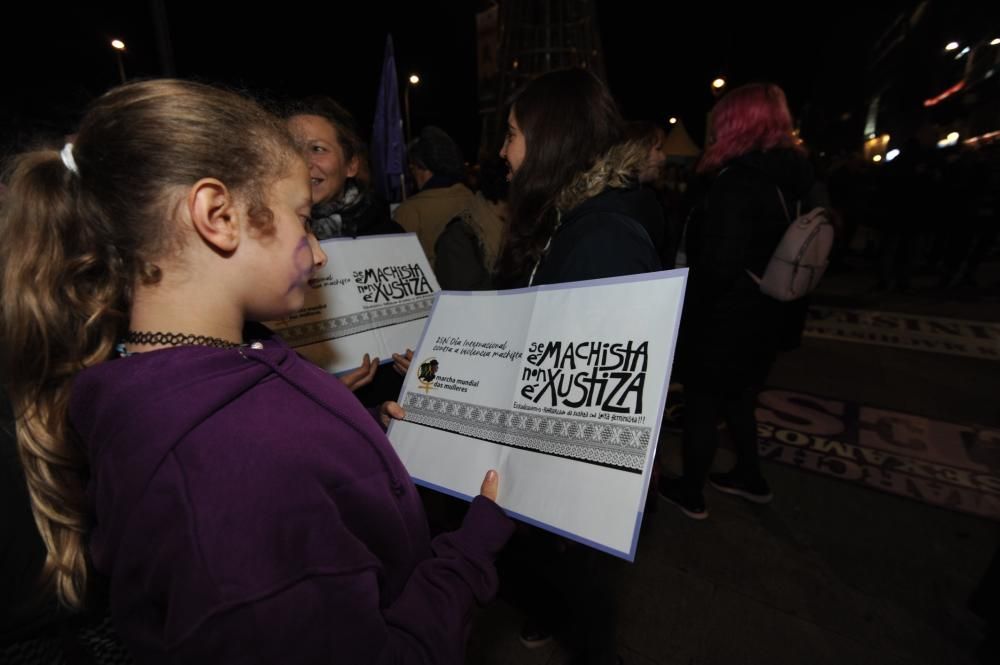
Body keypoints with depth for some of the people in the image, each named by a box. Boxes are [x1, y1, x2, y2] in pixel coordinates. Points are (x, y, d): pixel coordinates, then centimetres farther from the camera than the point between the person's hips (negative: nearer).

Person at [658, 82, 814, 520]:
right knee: (737, 401, 25)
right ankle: (751, 478, 43)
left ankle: (690, 494, 28)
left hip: (721, 323, -8)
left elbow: (716, 267, -27)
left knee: (701, 407, 9)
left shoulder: (737, 184, -22)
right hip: (761, 320, 8)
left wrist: (682, 314, -13)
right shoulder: (788, 181, 6)